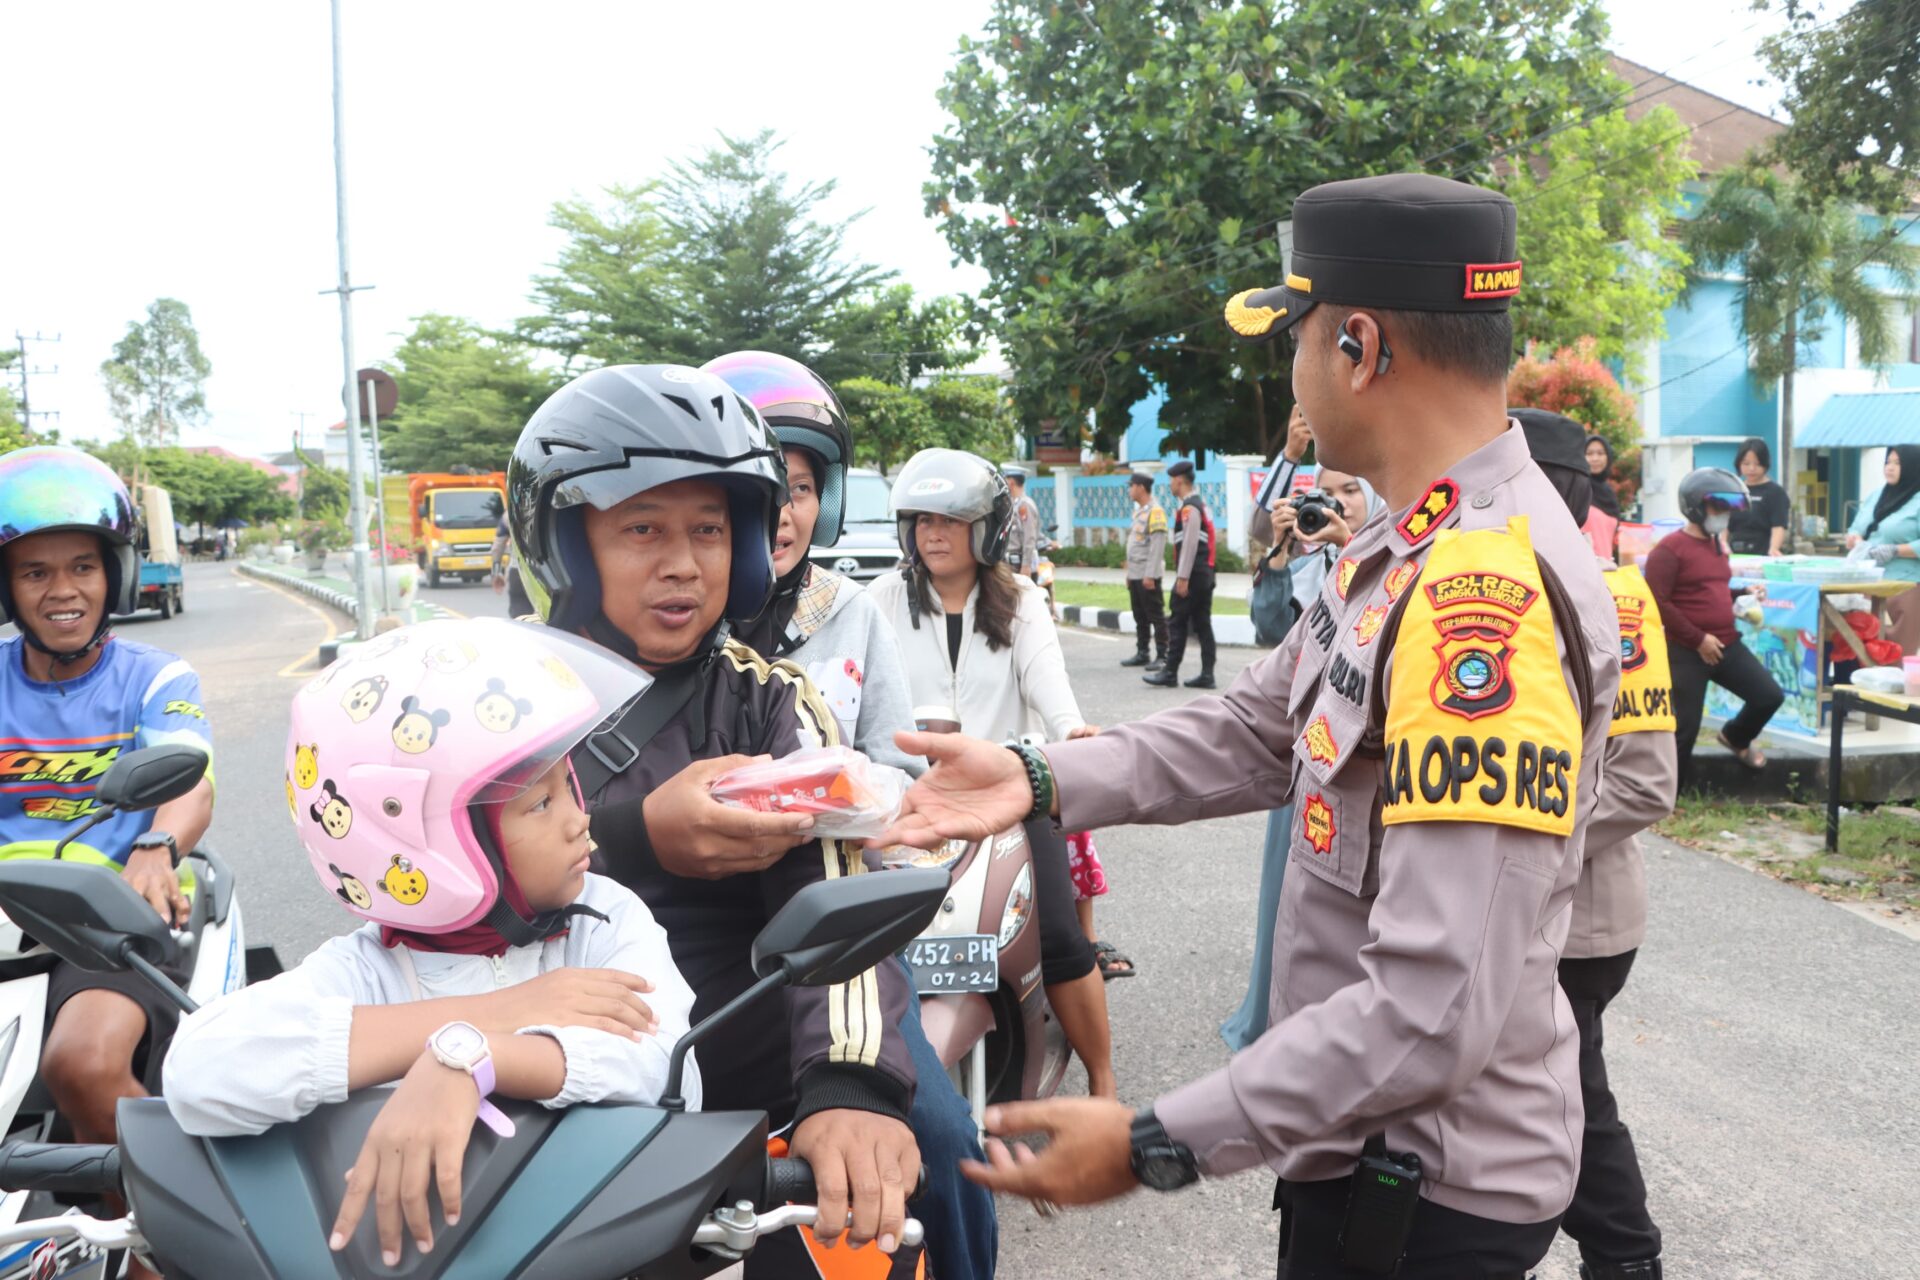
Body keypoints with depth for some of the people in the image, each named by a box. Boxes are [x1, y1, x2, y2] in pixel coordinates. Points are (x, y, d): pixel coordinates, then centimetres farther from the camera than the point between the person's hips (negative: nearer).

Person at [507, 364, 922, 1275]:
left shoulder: (768, 704, 4)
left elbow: (830, 886, -12)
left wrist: (850, 1084, -29)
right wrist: (637, 840, -25)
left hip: (746, 1094, -1)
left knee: (856, 1200, -18)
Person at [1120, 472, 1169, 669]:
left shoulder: (1155, 511, -12)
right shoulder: (1138, 511, 17)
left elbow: (1157, 545, -18)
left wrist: (1150, 574, -21)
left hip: (1148, 576, -9)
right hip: (1135, 575, 9)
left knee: (1156, 615, -5)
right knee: (1140, 616, 13)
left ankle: (1161, 656, -3)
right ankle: (1142, 653, 20)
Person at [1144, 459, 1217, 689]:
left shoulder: (1189, 507, -14)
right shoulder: (1199, 504, 17)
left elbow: (1189, 545, -19)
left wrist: (1182, 577, -20)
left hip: (1192, 575, -10)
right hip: (1205, 573, 10)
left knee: (1178, 624, -4)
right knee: (1203, 624, 8)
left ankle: (1170, 673, 0)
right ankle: (1207, 674, 8)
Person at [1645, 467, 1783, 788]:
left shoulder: (1717, 546, 15)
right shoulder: (1669, 549, -13)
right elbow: (1657, 603, -19)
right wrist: (1698, 639, -19)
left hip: (1726, 644, 8)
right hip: (1685, 651, -8)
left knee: (1769, 696, 3)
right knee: (1684, 727, -3)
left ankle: (1735, 738, 33)